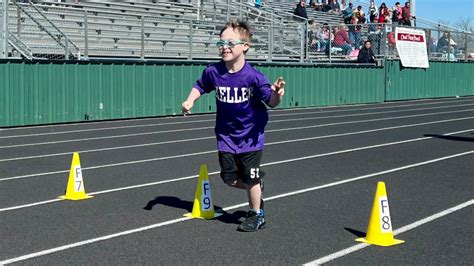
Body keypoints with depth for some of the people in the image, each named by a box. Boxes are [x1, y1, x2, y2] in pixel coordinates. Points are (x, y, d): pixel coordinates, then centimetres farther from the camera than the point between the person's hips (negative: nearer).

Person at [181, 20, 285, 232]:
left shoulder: (253, 76, -22)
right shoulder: (213, 72, -12)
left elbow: (271, 102, -19)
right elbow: (200, 86, 9)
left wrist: (277, 93, -41)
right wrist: (190, 101, -8)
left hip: (250, 135, -4)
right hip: (226, 135, 4)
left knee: (250, 178, 3)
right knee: (229, 178, 6)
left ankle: (256, 215, 26)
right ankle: (255, 185, 37)